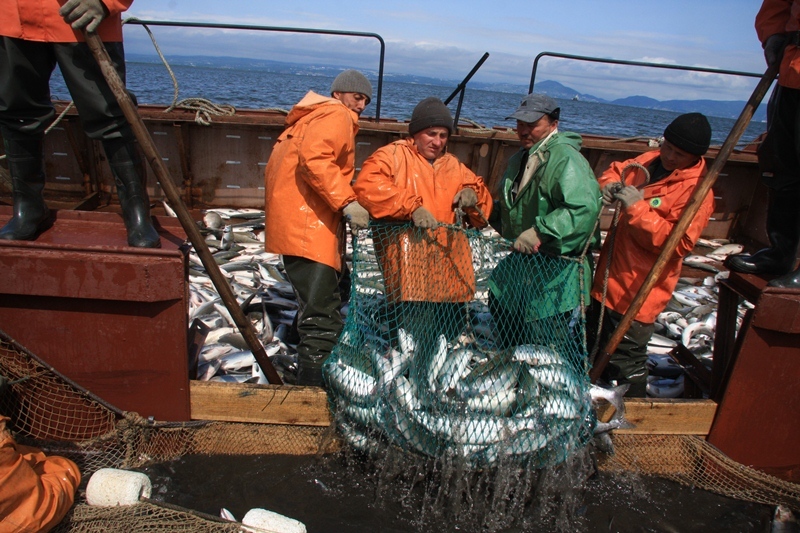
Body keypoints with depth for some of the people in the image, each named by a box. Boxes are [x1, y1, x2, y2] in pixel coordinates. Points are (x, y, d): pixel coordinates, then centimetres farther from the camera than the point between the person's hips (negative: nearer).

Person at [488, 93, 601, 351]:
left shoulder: (566, 159, -20)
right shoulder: (520, 158, 12)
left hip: (555, 270, -10)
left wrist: (540, 231, -38)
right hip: (521, 260, 10)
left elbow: (585, 207, -34)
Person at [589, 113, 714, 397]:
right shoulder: (650, 160, 5)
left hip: (638, 291, -8)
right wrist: (608, 185, -4)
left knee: (626, 359, -1)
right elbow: (616, 170, 20)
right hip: (609, 278, 8)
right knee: (597, 344, 24)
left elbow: (677, 243, -23)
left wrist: (637, 209, -28)